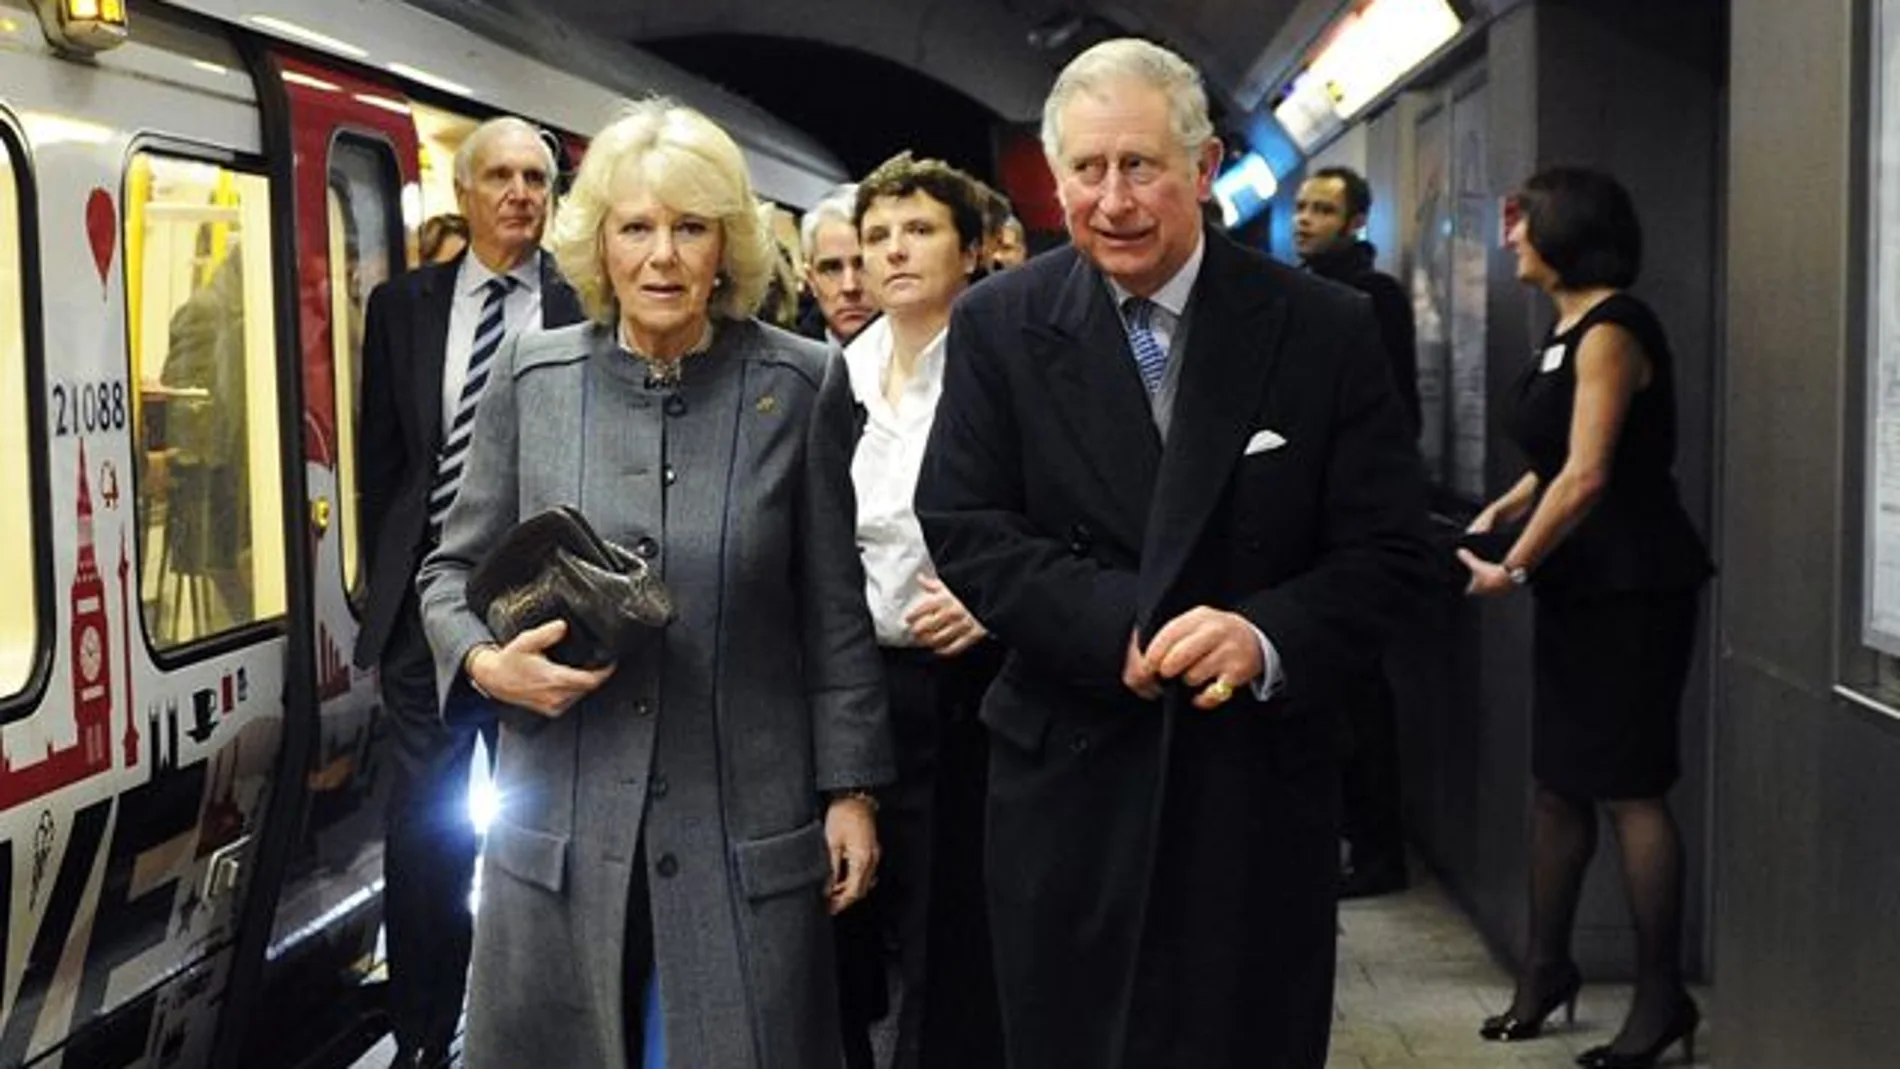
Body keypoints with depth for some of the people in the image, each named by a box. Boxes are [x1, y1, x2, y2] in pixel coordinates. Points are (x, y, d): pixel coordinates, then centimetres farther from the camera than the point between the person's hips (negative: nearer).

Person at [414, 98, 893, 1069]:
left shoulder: (801, 386, -2)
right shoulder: (531, 380, 2)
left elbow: (833, 608, 3)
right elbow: (452, 569, 10)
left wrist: (850, 788, 3)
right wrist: (485, 663, -10)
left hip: (746, 825, -1)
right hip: (562, 822, 2)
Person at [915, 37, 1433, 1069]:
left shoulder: (1326, 329, -3)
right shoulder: (998, 325, -1)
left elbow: (1385, 550, -3)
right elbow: (960, 529, -5)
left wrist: (1268, 637, -23)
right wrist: (1120, 623, -19)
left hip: (1258, 775, 0)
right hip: (1066, 779, 1)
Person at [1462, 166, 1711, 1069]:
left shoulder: (1611, 328, -15)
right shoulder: (1567, 328, 13)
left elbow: (1589, 474, -21)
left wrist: (1515, 567, -16)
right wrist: (1504, 510, 10)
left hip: (1632, 587, -9)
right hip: (1579, 585, 9)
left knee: (1628, 789, -4)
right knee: (1557, 784, 12)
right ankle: (1547, 966, 23)